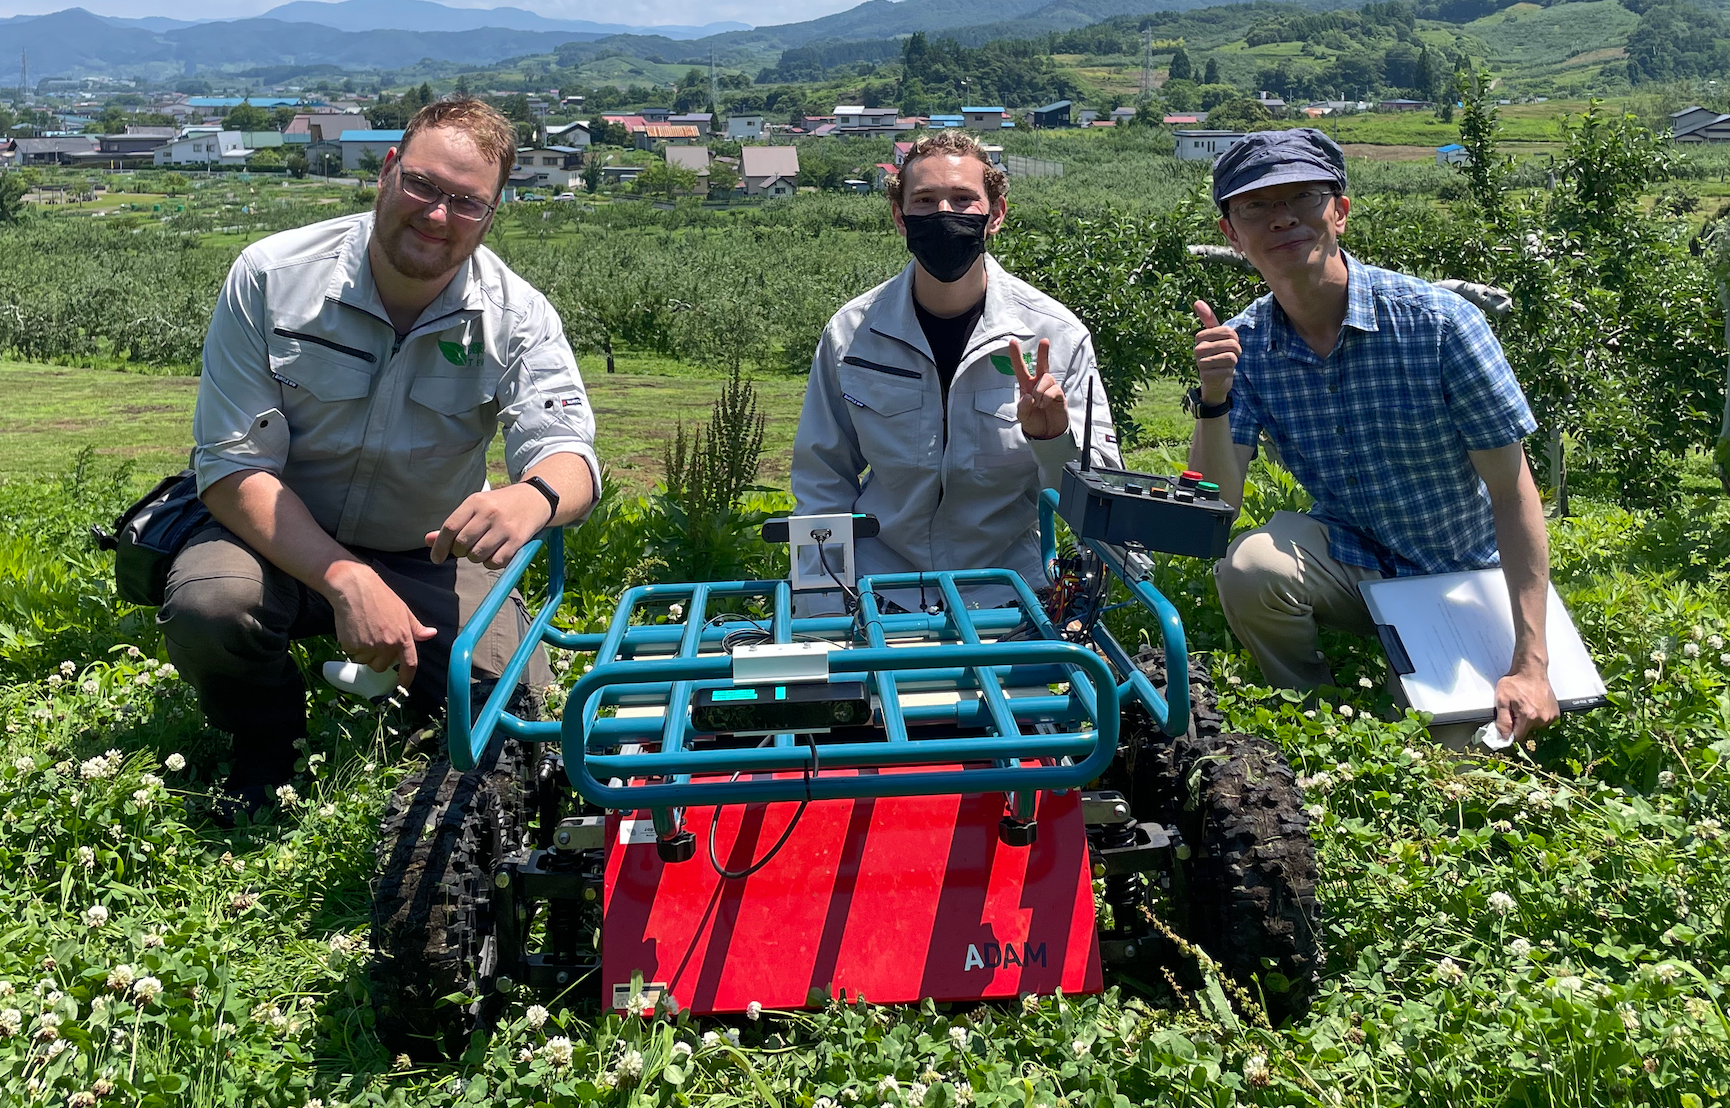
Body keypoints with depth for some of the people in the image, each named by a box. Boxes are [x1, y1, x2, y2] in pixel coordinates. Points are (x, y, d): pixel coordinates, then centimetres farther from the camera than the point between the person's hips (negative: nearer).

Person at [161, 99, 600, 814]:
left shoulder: (517, 317, -12)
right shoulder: (271, 277, -15)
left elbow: (569, 452, -23)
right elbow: (233, 465, -16)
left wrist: (533, 497, -52)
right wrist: (345, 580, -32)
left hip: (428, 558, 1)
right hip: (282, 541, 0)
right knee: (205, 606, -33)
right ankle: (263, 749, 2)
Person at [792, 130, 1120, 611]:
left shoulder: (1056, 334, -4)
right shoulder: (850, 333, -1)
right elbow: (822, 478, 10)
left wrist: (1052, 436, -23)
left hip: (1006, 594, 0)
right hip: (880, 593, 1)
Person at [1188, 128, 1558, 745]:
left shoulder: (1438, 322, -20)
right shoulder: (1243, 345, -10)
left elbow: (1513, 493, -17)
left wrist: (1531, 665, -22)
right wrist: (1214, 398, -31)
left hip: (1465, 576, -1)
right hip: (1351, 564, 1)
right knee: (1248, 567, -28)